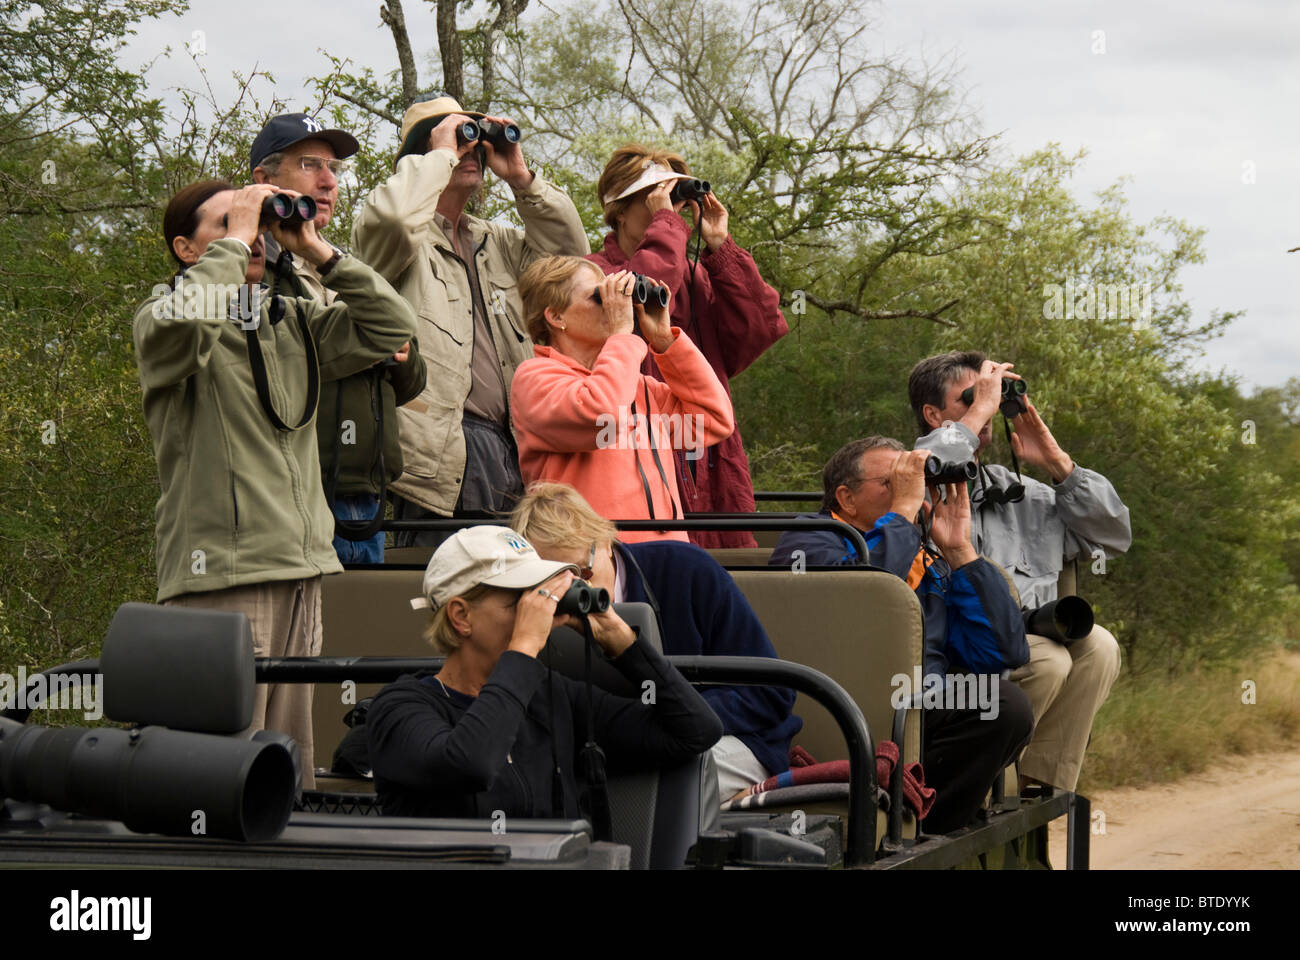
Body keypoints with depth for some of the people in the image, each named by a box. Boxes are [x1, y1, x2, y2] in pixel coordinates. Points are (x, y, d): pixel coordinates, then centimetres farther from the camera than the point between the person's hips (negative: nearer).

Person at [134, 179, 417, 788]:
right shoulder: (159, 320, 0)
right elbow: (183, 318, -24)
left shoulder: (291, 322, 18)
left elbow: (391, 328, 13)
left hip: (300, 567, 6)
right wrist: (235, 238, -10)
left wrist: (316, 250, 6)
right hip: (220, 574, -6)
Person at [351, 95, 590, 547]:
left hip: (507, 445, 7)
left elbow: (569, 252, 19)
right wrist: (442, 154, -6)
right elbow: (391, 215, -22)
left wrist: (521, 177, 12)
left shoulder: (496, 243, 26)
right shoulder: (406, 239, 2)